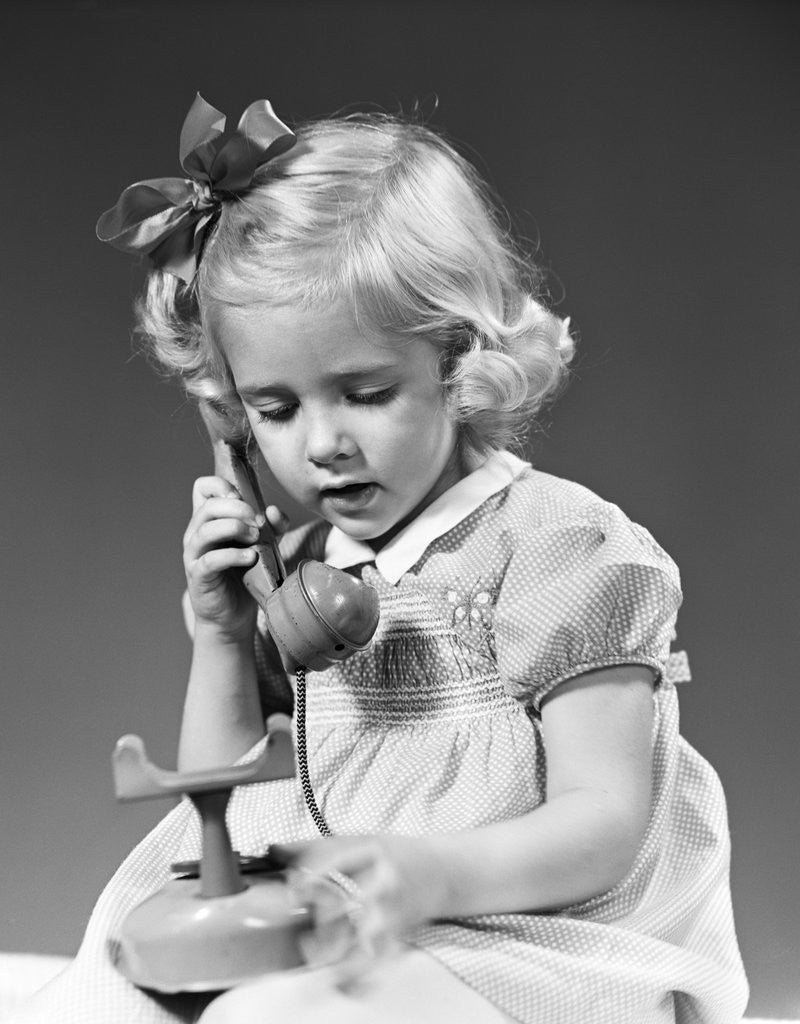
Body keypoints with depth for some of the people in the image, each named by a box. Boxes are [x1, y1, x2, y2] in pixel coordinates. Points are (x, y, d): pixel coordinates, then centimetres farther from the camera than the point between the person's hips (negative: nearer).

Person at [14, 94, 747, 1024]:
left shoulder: (560, 546, -8)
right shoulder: (293, 570, 11)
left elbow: (606, 823, -13)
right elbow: (222, 807, 15)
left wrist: (438, 873, -32)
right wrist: (221, 634, -1)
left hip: (509, 946, -6)